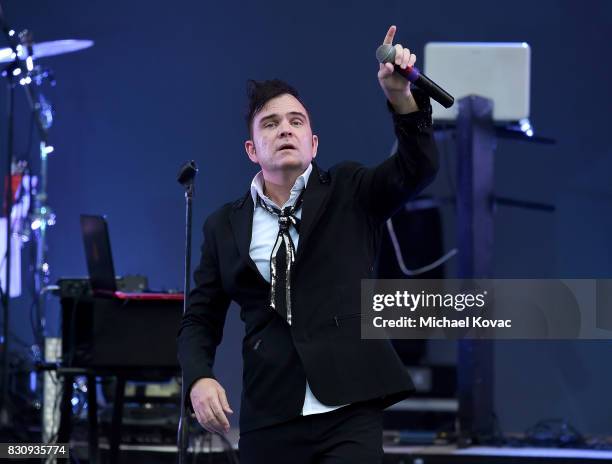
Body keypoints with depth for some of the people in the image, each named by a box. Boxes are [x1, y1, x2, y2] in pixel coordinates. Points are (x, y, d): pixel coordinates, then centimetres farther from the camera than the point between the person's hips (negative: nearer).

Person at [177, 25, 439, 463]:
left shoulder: (350, 194, 7)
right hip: (269, 422, 2)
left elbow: (418, 167, -10)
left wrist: (400, 94, -26)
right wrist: (199, 378, -7)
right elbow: (200, 320, 13)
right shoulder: (225, 225, 11)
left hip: (349, 414, -2)